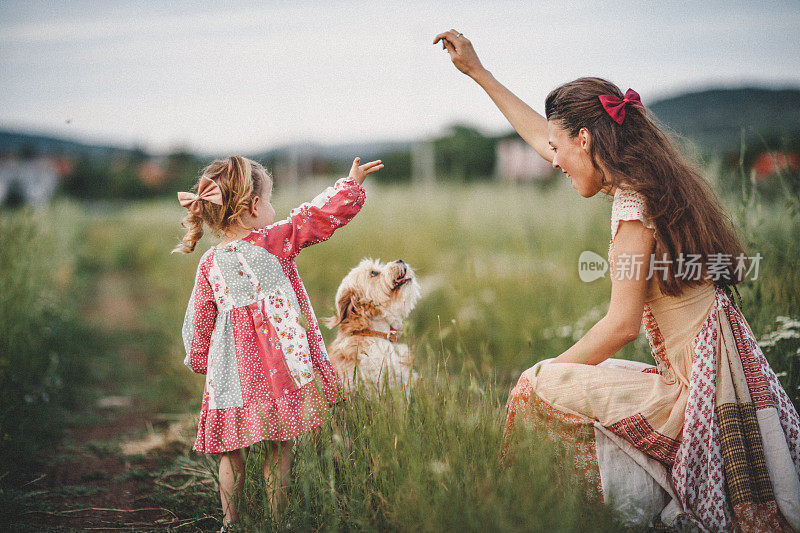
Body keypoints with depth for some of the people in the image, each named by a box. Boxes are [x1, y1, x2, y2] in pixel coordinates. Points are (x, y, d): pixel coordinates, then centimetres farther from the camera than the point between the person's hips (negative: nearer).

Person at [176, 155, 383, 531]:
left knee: (233, 453, 14)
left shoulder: (209, 264, 2)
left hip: (232, 377, 3)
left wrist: (198, 359, 23)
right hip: (278, 371, -2)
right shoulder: (276, 240, -7)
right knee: (279, 448, 9)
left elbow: (200, 322, 8)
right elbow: (324, 214, -5)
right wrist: (352, 183, 9)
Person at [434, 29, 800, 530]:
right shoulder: (647, 179, 10)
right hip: (715, 375, 9)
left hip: (698, 389, -9)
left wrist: (548, 372, -3)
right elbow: (543, 138, 22)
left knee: (539, 387, -5)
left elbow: (621, 324, -18)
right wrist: (477, 70, 29)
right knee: (579, 375, 22)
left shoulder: (633, 201, -17)